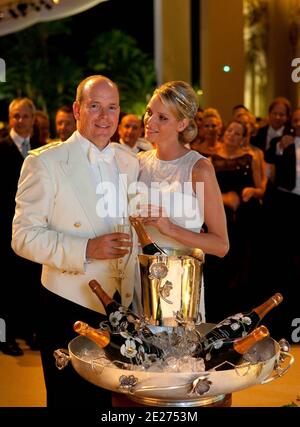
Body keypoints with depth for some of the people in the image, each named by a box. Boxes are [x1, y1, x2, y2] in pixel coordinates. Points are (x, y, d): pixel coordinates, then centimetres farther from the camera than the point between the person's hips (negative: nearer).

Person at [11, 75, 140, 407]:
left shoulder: (130, 162, 8)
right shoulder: (44, 162, -9)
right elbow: (24, 236, -13)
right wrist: (86, 249, -24)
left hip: (123, 305, 5)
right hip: (71, 305, -4)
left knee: (115, 398, 16)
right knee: (71, 398, 10)